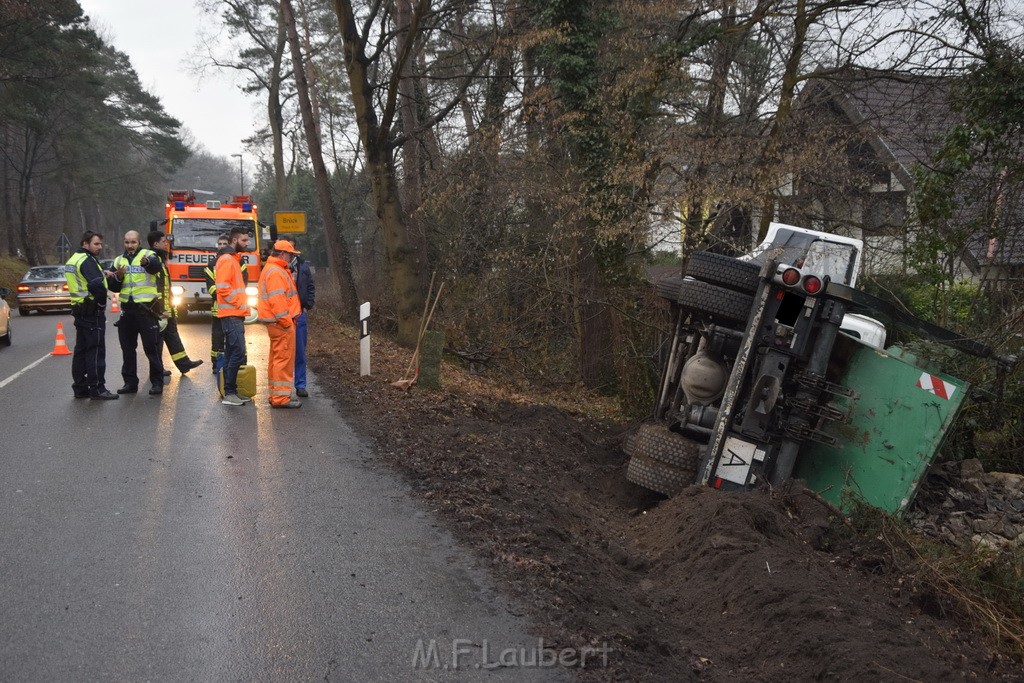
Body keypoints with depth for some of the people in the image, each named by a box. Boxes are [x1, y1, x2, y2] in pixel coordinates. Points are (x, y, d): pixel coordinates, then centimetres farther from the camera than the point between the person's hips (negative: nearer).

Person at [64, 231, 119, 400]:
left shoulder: (73, 259, 17)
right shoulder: (87, 261, -15)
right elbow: (96, 285, -29)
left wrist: (103, 274, 7)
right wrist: (102, 301, -14)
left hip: (79, 310, 10)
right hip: (92, 311, -10)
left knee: (81, 350, 13)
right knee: (96, 351, -6)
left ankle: (80, 388, 18)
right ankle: (97, 389, -3)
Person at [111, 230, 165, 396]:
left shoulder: (148, 255, -4)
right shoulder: (119, 260, 13)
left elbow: (157, 266, -28)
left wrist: (147, 263, -52)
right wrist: (118, 276, -13)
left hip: (146, 309, -6)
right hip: (127, 309, 6)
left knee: (152, 347, -2)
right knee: (127, 348, 11)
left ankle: (157, 382, 5)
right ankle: (130, 382, 20)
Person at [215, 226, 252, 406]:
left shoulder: (233, 259, 20)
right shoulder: (226, 259, -11)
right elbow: (222, 287, -21)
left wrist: (242, 304, 16)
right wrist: (239, 303, -17)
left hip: (235, 314, 10)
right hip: (231, 314, -10)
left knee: (232, 353, 11)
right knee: (238, 351, -14)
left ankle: (230, 392, 15)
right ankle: (229, 393, -11)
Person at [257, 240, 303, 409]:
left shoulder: (273, 269, 19)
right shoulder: (276, 272, -16)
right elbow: (277, 300, -23)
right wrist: (286, 321, -21)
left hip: (277, 323, 11)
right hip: (281, 323, -11)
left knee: (277, 358, 16)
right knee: (284, 358, -8)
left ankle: (276, 394, 25)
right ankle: (281, 397, -6)